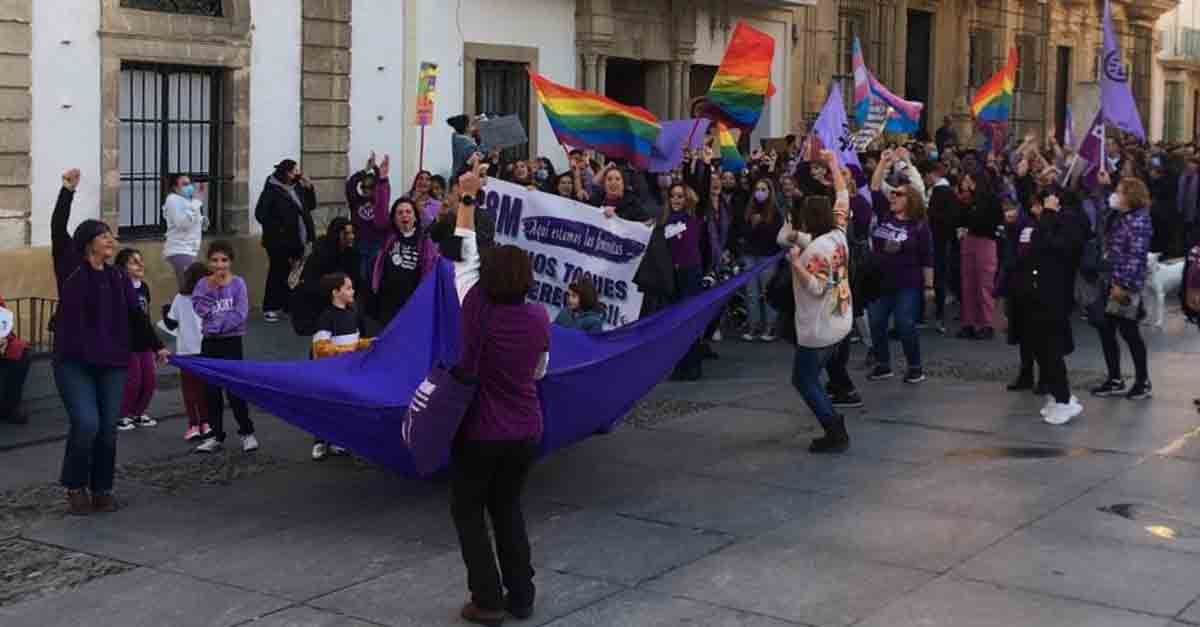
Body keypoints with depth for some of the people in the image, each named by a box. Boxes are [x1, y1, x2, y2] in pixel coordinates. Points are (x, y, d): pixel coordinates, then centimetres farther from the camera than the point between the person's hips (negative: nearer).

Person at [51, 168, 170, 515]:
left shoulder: (119, 277, 10)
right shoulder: (70, 268, -2)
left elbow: (136, 314, 17)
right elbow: (58, 230, -15)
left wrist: (156, 346, 19)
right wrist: (67, 191, -24)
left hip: (112, 363, 4)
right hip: (73, 362, -4)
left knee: (108, 430, 3)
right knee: (86, 423, -17)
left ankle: (101, 491, 19)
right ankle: (75, 487, 5)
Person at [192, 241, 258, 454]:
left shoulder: (237, 283, -4)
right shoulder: (203, 284, 4)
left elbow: (240, 313, -12)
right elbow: (200, 308, -10)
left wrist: (218, 326, -15)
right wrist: (211, 288, -15)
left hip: (231, 341, -3)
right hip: (209, 342, 4)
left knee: (234, 389, -4)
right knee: (212, 390, 8)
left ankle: (247, 433, 10)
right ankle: (215, 436, 17)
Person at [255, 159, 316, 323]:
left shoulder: (297, 188, 9)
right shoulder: (272, 190, -11)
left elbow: (311, 206, 15)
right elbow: (260, 214, -14)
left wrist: (308, 187, 2)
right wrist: (277, 228, -16)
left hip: (297, 240, 6)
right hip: (279, 241, -6)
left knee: (291, 273, 10)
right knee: (277, 273, -2)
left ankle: (287, 305, 21)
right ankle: (269, 308, 6)